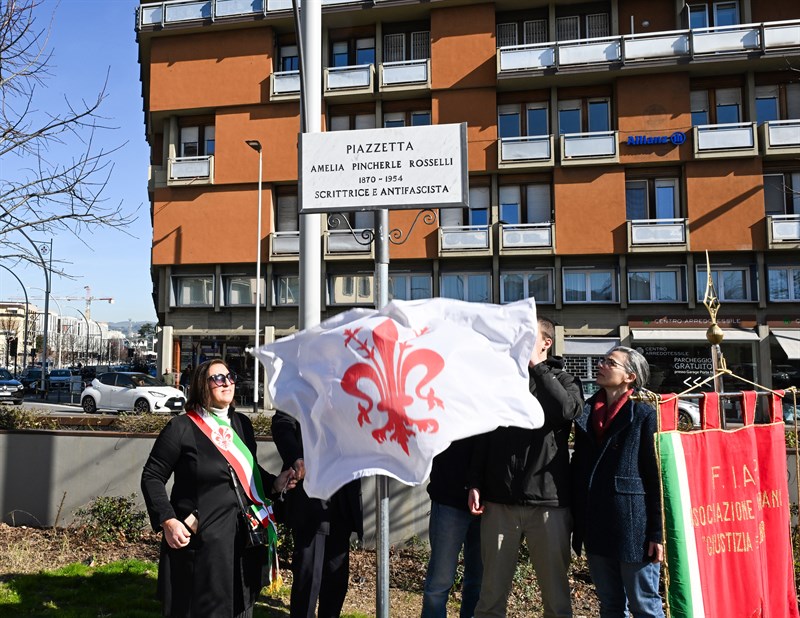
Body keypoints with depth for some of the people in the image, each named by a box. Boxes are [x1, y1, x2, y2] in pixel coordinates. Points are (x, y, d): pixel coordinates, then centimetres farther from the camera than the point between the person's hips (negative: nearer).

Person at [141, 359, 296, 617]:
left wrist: (274, 483, 2)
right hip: (199, 539, -5)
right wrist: (167, 521, -15)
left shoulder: (242, 424, 8)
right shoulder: (181, 427, -9)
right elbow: (152, 476, -6)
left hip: (244, 537, 6)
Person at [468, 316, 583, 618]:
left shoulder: (563, 379, 6)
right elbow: (483, 437, 12)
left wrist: (536, 366, -13)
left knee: (556, 593, 7)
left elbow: (569, 410, -18)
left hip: (547, 501, -2)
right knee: (492, 593, 7)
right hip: (499, 501, 2)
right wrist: (475, 484, 4)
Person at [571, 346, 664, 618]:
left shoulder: (644, 415, -5)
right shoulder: (587, 412, 11)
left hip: (633, 525, -5)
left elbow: (657, 476, -8)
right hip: (595, 526, 6)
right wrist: (575, 521, 11)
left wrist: (657, 533, -12)